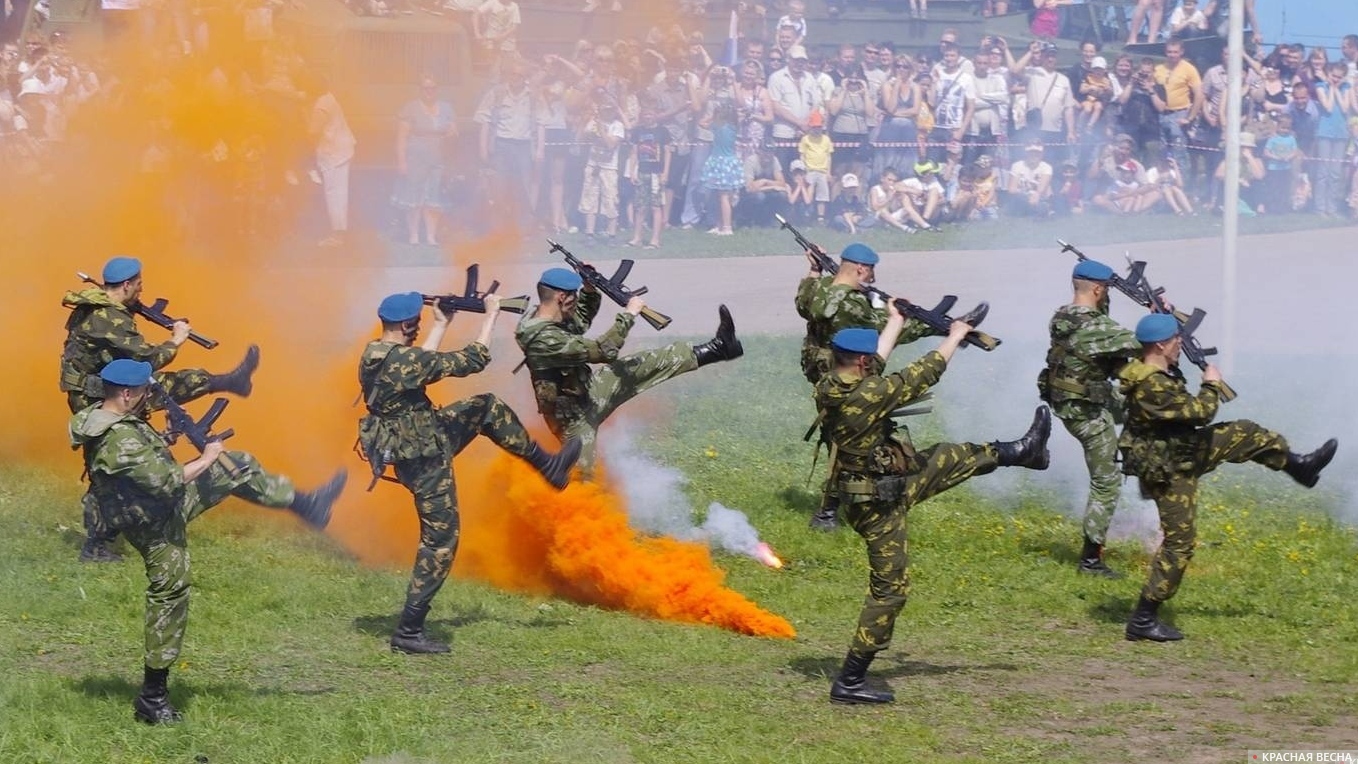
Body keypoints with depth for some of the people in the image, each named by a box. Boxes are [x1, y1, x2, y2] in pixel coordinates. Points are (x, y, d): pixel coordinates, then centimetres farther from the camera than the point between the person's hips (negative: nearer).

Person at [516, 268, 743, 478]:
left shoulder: (550, 318, -4)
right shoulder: (543, 338, -35)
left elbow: (582, 320, 19)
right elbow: (603, 351, -33)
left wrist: (590, 289, 0)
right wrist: (629, 315, -24)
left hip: (586, 393, 9)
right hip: (573, 415, -9)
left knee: (649, 363, 6)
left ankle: (717, 348, 12)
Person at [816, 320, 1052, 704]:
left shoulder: (829, 388, -7)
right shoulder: (866, 397, -30)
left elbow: (876, 362, 15)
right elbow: (924, 374, -16)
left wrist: (895, 322, 29)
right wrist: (955, 337, 1)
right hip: (877, 504, -9)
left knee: (953, 460, 22)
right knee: (890, 586, 0)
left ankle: (1021, 450, 47)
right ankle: (849, 682, 4)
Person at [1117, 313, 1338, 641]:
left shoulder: (1151, 368, -2)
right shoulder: (1151, 387, -33)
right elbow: (1201, 412, -28)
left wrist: (1163, 316, 9)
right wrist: (1212, 384, -11)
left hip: (1185, 449, 10)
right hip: (1169, 472, -10)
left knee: (1245, 435, 16)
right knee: (1179, 543, -4)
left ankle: (1298, 466, 41)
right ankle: (1143, 620, 2)